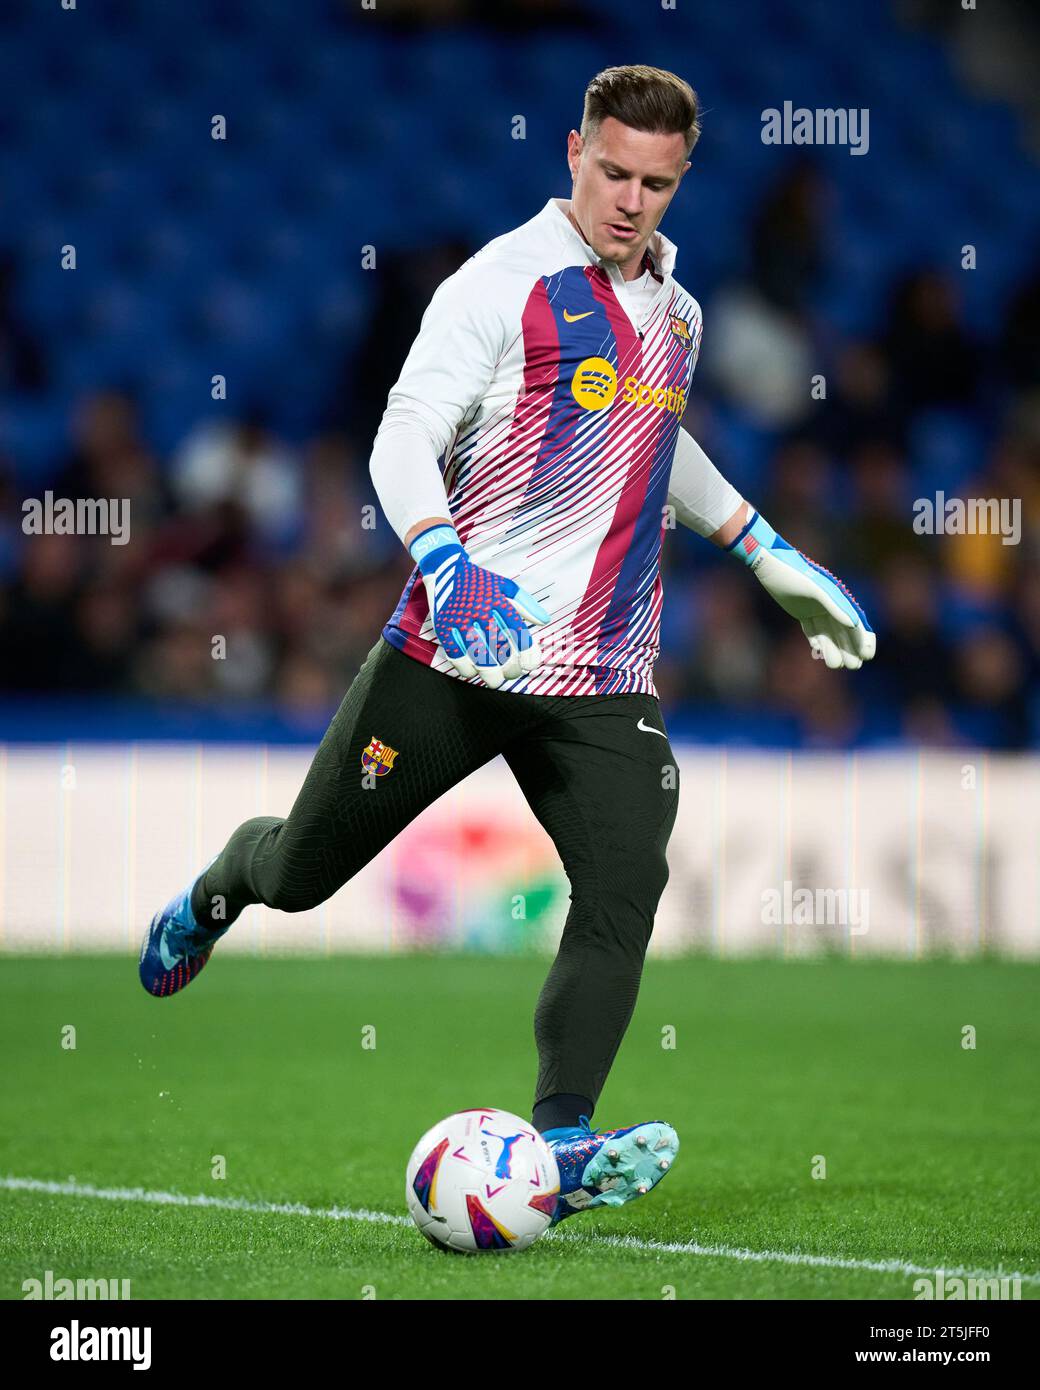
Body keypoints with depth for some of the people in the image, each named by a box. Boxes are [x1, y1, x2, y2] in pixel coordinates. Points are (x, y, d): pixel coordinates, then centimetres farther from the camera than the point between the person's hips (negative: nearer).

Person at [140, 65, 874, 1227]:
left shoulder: (673, 309, 12)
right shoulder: (504, 283, -9)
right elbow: (402, 441, -17)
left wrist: (773, 559, 30)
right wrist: (451, 566, -35)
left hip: (603, 675, 4)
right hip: (455, 650, -4)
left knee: (626, 887, -17)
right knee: (304, 871, 9)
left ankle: (558, 1145, -17)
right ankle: (222, 887, 45)